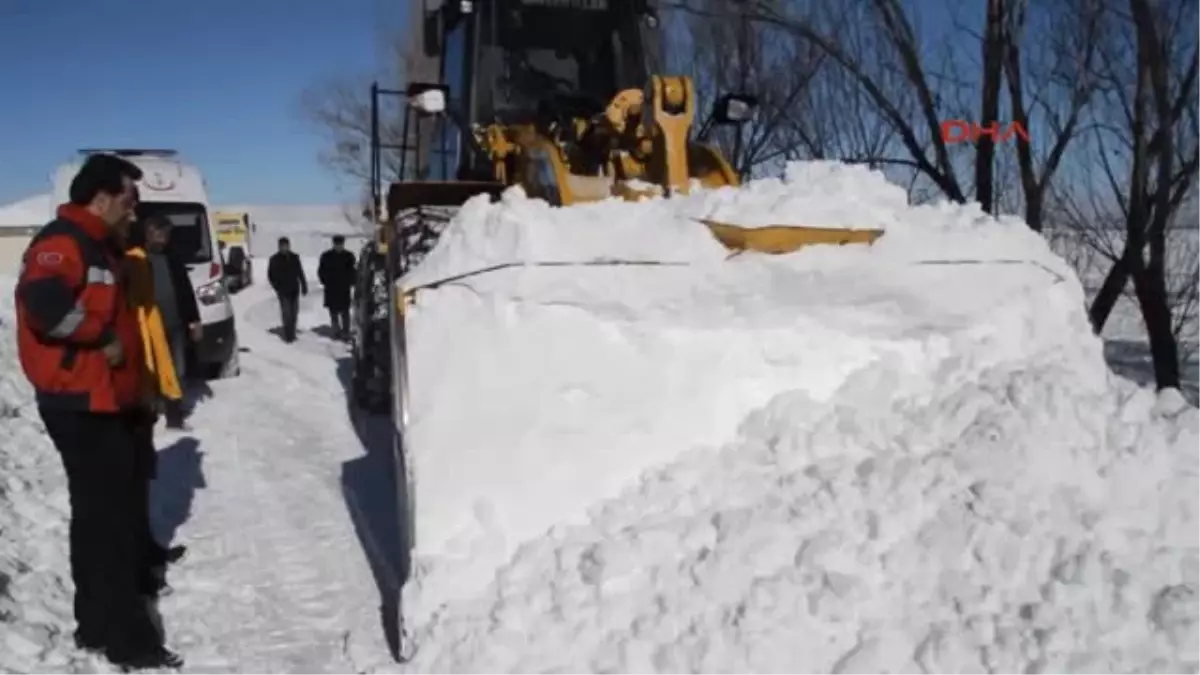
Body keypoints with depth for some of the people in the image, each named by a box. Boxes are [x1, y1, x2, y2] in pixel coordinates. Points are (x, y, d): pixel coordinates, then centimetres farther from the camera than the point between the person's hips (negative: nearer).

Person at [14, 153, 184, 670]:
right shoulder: (62, 242, -15)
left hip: (104, 400, 10)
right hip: (80, 403, -10)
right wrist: (101, 339, -22)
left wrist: (136, 388, 20)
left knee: (107, 511, 16)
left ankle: (100, 623, 27)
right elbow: (42, 301, -35)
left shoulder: (98, 246, 17)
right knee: (107, 515, -5)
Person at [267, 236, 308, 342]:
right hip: (283, 291, -4)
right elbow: (271, 276, 0)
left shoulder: (294, 257, 6)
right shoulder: (274, 259, -3)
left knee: (294, 313, 8)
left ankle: (291, 334, 18)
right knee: (286, 313, -10)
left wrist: (304, 286, 9)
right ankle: (288, 335, -7)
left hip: (294, 290, 4)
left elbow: (300, 273, 12)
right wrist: (277, 288, -7)